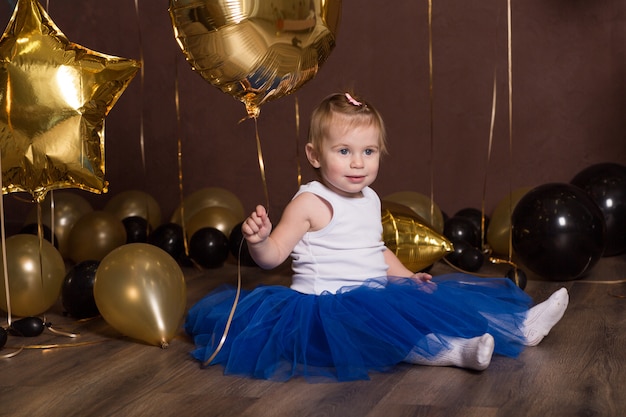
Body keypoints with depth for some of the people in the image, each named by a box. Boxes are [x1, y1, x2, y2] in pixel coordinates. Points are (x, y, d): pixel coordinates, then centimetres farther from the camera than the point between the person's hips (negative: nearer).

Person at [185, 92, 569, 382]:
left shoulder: (370, 200, 13)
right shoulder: (310, 203, -10)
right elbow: (273, 255, -12)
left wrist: (407, 276, 16)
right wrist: (257, 239, -33)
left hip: (375, 295, 9)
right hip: (328, 302, -8)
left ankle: (520, 327, 7)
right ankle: (451, 352, -51)